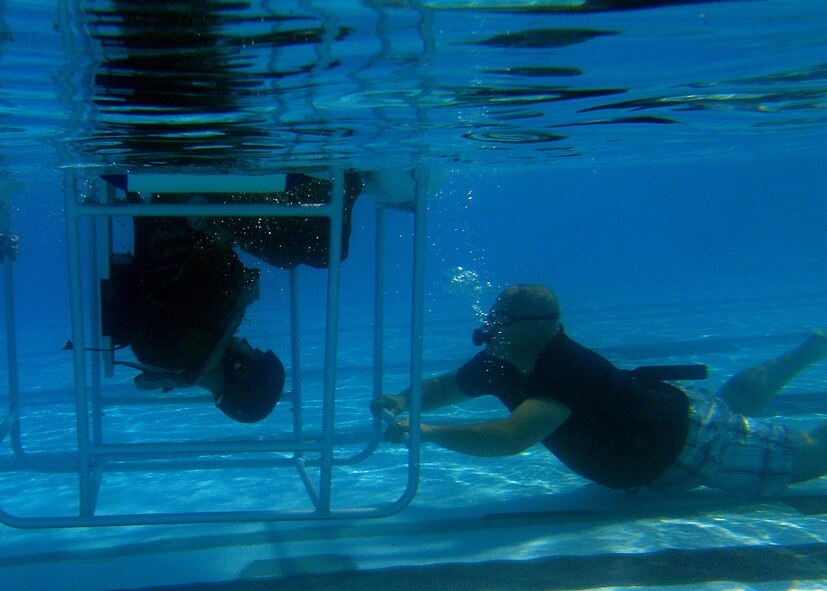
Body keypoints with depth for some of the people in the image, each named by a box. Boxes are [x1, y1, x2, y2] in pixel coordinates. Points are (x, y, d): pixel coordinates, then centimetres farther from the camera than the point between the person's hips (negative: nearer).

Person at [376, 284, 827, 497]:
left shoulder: (566, 369, -42)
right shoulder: (500, 363, -16)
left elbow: (511, 438, -55)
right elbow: (445, 386, -4)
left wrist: (427, 431, -51)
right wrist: (404, 401, -23)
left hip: (690, 439, -8)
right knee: (735, 401, 35)